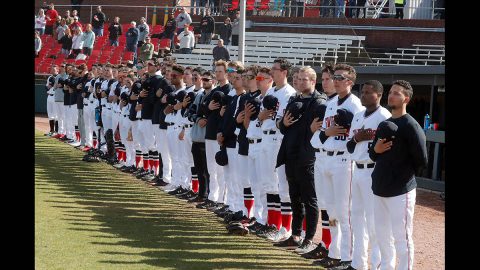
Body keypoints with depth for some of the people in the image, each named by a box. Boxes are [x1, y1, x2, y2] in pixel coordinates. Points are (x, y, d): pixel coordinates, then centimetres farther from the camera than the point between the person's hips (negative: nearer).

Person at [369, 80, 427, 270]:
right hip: (379, 189, 8)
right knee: (382, 235, 17)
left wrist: (407, 175, -1)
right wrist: (376, 149, -6)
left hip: (401, 191, -8)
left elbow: (422, 161, -15)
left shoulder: (410, 126, -13)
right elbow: (374, 156, 16)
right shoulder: (383, 124, 12)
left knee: (402, 237, -2)